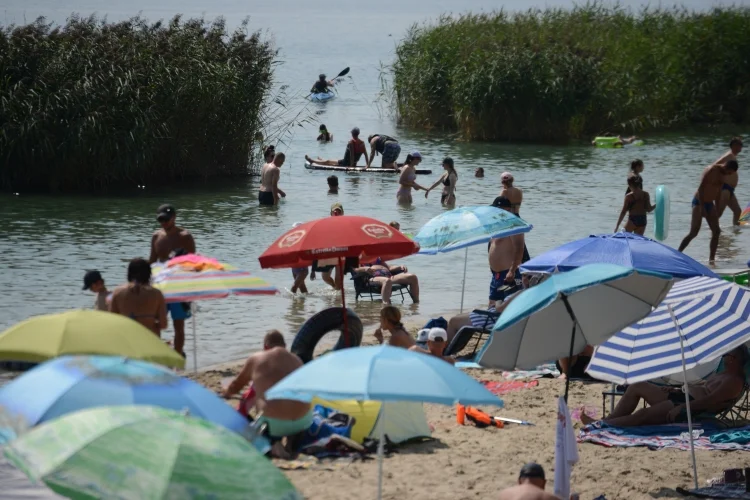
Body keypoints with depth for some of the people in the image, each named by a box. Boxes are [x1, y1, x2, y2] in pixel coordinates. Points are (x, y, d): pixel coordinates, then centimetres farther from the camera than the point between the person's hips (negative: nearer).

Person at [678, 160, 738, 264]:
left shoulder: (722, 174, 8)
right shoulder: (711, 170, -18)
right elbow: (701, 188, -23)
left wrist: (717, 210, 18)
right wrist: (702, 207, -27)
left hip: (709, 204, 9)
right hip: (699, 202, -9)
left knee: (716, 231, 1)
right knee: (693, 232, -13)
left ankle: (711, 259, 5)